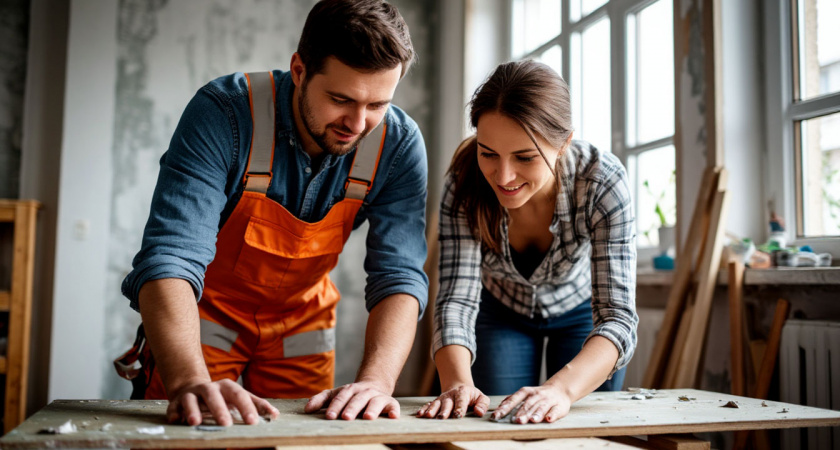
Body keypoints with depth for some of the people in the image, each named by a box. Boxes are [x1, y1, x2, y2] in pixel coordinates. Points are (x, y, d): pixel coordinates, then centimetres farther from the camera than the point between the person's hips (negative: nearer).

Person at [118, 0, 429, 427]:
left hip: (301, 322, 3)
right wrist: (189, 381, -53)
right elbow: (170, 258, -37)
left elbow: (399, 274, -23)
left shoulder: (398, 143, -21)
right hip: (201, 315, -2)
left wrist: (376, 379, -41)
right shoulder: (223, 114, -30)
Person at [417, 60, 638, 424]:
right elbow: (456, 298, -34)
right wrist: (457, 383, -54)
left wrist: (560, 388, -60)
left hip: (580, 310, 0)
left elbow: (617, 317, -41)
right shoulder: (464, 184, -32)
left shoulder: (603, 182, -36)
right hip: (501, 311, 1)